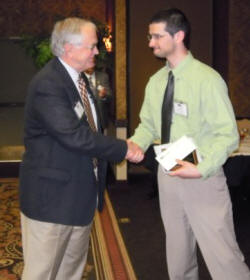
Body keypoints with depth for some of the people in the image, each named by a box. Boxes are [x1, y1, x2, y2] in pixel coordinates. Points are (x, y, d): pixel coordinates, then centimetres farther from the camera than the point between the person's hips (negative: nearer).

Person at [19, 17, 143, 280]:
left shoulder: (81, 80, 11)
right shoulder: (47, 84, -21)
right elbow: (75, 136, -28)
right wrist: (123, 149, -20)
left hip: (81, 193, 9)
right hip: (52, 194, -9)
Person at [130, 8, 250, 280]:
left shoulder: (207, 79, -15)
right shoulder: (156, 82, 5)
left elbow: (227, 134, -17)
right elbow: (148, 125, 13)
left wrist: (201, 169, -28)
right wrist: (134, 144, -8)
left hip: (203, 179, -6)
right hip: (168, 176, 6)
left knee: (222, 256, -6)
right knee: (178, 253, 19)